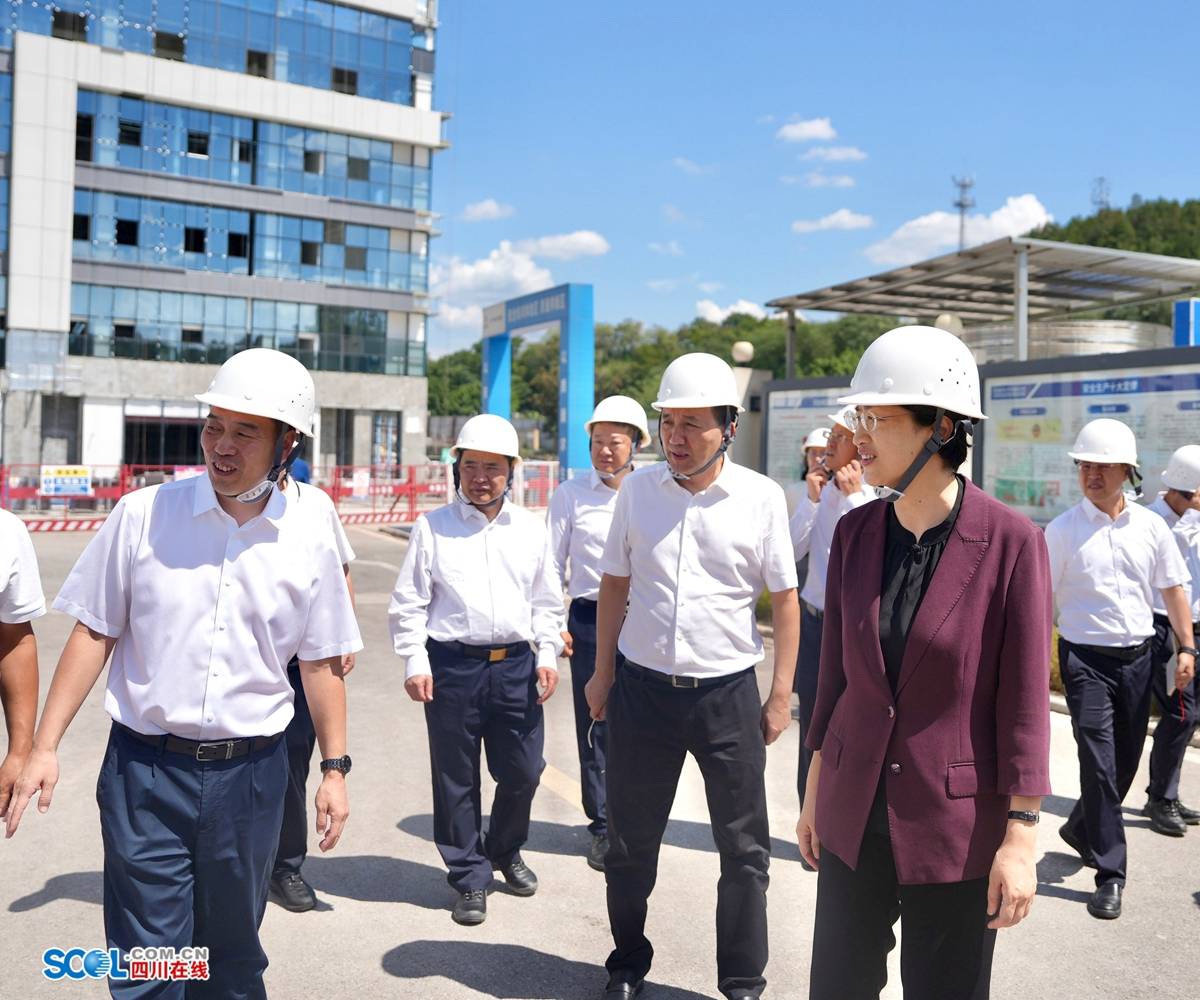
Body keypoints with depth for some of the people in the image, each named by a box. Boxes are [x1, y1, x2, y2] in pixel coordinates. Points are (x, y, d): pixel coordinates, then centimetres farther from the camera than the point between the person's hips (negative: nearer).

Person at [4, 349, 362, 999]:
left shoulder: (308, 545, -1)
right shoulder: (142, 515, -4)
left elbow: (321, 663, 6)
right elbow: (93, 634, 1)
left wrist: (335, 768, 6)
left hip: (249, 774, 1)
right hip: (144, 771, -1)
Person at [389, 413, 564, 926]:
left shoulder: (531, 528, 9)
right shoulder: (433, 527, 1)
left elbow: (546, 601, 15)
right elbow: (408, 603, 2)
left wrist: (547, 655, 6)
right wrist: (415, 662, -5)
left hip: (515, 663, 3)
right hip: (451, 664, -2)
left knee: (523, 770, 8)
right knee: (456, 778, 5)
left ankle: (505, 850, 37)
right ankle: (470, 878, 23)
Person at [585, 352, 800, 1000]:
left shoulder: (761, 497, -6)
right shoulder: (638, 488, 0)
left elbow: (784, 599, 0)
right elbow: (615, 585, 7)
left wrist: (781, 695, -1)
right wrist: (602, 674, 6)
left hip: (729, 692, -1)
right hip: (643, 687, 2)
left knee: (744, 849, 8)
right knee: (629, 843, 14)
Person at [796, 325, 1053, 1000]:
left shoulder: (1011, 542, -13)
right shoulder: (856, 532, -1)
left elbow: (1025, 698, -11)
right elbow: (837, 670, 6)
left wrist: (1021, 837, -10)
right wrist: (816, 792, 10)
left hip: (958, 824, -4)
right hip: (854, 815, 4)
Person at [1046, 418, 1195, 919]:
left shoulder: (1150, 526, 3)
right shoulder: (1062, 531, -6)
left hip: (1138, 656, 4)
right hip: (1086, 657, -4)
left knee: (1126, 760, 13)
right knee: (1100, 763, -6)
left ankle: (1080, 829, 36)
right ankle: (1109, 874, 3)